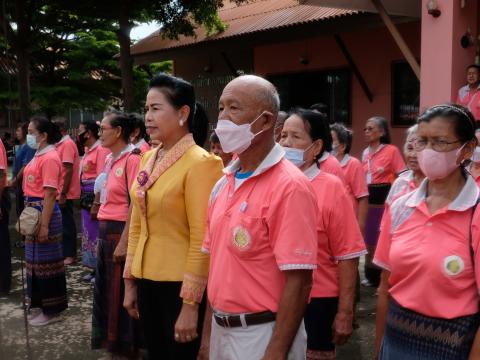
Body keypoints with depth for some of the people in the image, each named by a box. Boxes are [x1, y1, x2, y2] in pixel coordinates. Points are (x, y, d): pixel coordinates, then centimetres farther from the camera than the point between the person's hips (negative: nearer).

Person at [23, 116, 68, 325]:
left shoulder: (49, 158, -17)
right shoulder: (39, 156, 13)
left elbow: (50, 194, -21)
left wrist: (45, 225, -23)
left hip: (44, 212, -10)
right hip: (34, 212, 10)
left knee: (46, 260, -1)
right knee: (37, 260, 16)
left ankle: (52, 311, 9)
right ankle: (44, 305, 28)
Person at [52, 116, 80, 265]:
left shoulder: (67, 144, -15)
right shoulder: (61, 144, 13)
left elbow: (68, 171, -19)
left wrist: (63, 194, -20)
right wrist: (62, 193, 14)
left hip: (65, 194, -9)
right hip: (62, 192, 9)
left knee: (67, 223, -2)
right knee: (65, 223, 13)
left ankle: (70, 255, 5)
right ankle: (67, 253, 21)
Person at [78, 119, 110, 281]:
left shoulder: (101, 149, -15)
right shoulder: (88, 150, 15)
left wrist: (96, 203, -22)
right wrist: (84, 198, 14)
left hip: (95, 195, -10)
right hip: (86, 195, 10)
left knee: (96, 233, -4)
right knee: (88, 233, 15)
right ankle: (94, 268, 24)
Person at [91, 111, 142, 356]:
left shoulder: (132, 159, -15)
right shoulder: (110, 159, 12)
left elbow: (135, 204, -18)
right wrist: (101, 235, 16)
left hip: (121, 231, -9)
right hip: (105, 230, 9)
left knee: (120, 291, 3)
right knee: (104, 288, 16)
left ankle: (125, 346, 18)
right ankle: (109, 340, 31)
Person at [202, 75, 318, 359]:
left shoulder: (290, 187, -18)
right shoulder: (224, 183, 5)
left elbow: (299, 282, -20)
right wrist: (212, 327, 11)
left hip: (263, 333, -7)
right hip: (221, 328, 7)